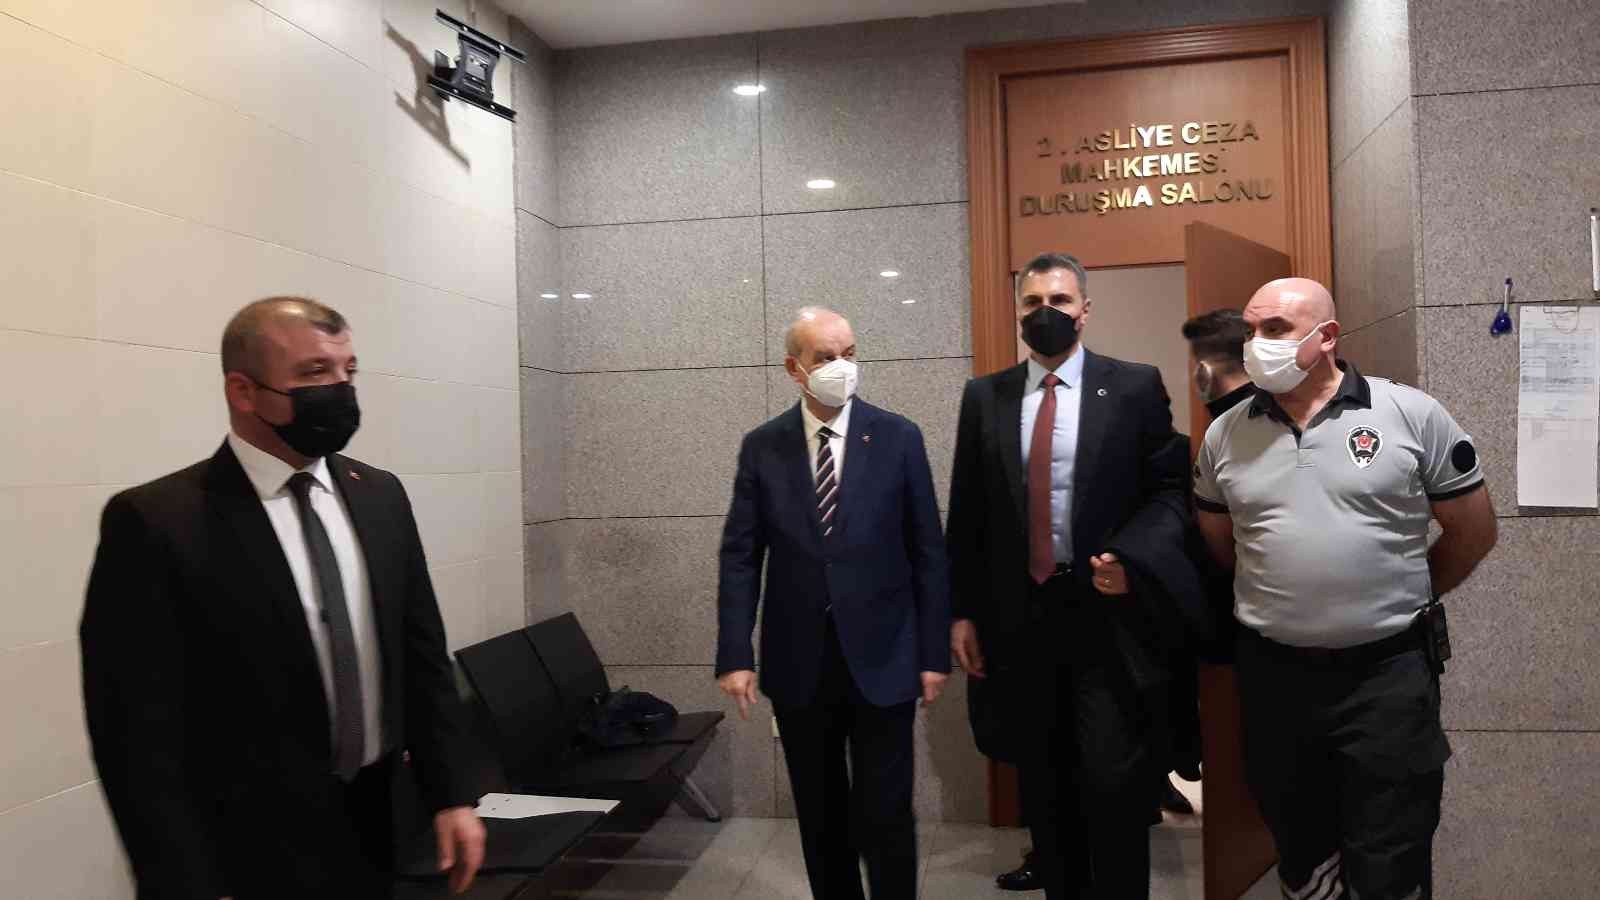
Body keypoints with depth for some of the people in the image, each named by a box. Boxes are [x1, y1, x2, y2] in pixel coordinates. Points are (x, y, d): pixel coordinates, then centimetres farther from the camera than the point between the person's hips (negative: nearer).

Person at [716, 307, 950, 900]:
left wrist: (935, 653, -3)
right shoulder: (762, 446, 1)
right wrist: (736, 655, -7)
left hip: (881, 658, -1)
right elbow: (740, 557, 0)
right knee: (820, 816, 14)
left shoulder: (898, 438, -2)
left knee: (885, 816, 3)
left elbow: (927, 553, -1)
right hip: (798, 662, 2)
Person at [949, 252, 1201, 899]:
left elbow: (1170, 490, 0)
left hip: (1107, 612, -2)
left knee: (1114, 788, -2)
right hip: (1018, 617, 3)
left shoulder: (1136, 387, 1)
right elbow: (966, 512, 7)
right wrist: (962, 610, 4)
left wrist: (1128, 557, -17)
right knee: (1043, 790, 14)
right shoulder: (984, 397, 8)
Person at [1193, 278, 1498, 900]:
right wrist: (1273, 598, 12)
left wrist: (1403, 602, 9)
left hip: (1389, 673, -2)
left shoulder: (1412, 415, -5)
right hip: (1272, 674, 3)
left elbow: (1473, 532, 3)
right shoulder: (1225, 435, 2)